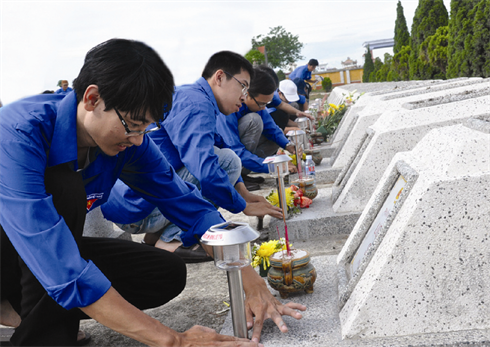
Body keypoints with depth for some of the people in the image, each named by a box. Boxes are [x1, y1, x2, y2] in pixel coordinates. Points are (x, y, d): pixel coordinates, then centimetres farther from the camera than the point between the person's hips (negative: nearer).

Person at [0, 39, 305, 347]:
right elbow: (64, 274, -40)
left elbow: (190, 205, -8)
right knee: (62, 187, -32)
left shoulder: (128, 140, -14)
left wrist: (252, 285, -17)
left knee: (168, 273, -9)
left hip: (54, 247, 6)